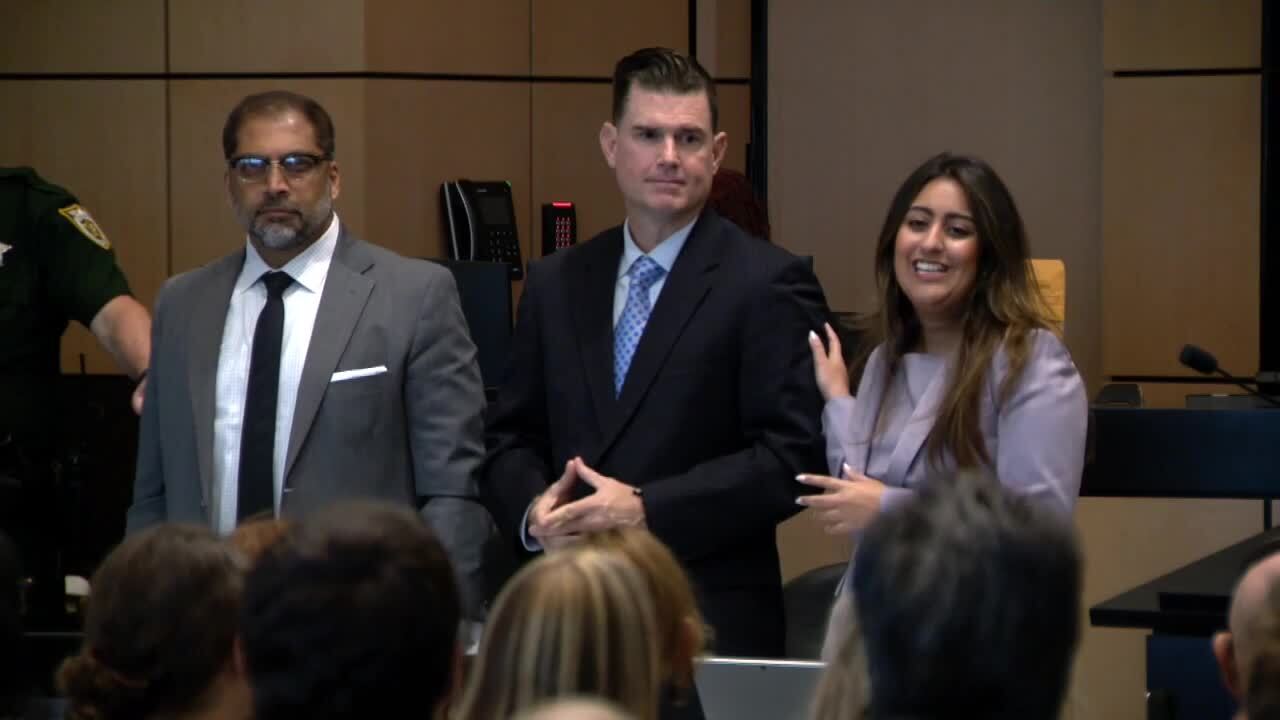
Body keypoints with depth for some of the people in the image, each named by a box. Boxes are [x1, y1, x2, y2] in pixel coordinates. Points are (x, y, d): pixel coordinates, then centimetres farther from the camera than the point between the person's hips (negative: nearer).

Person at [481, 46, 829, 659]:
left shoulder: (769, 285, -4)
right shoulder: (554, 285, 12)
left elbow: (792, 458, -11)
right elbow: (511, 440, 14)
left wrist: (646, 510, -17)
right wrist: (535, 509, -8)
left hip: (709, 624, -4)